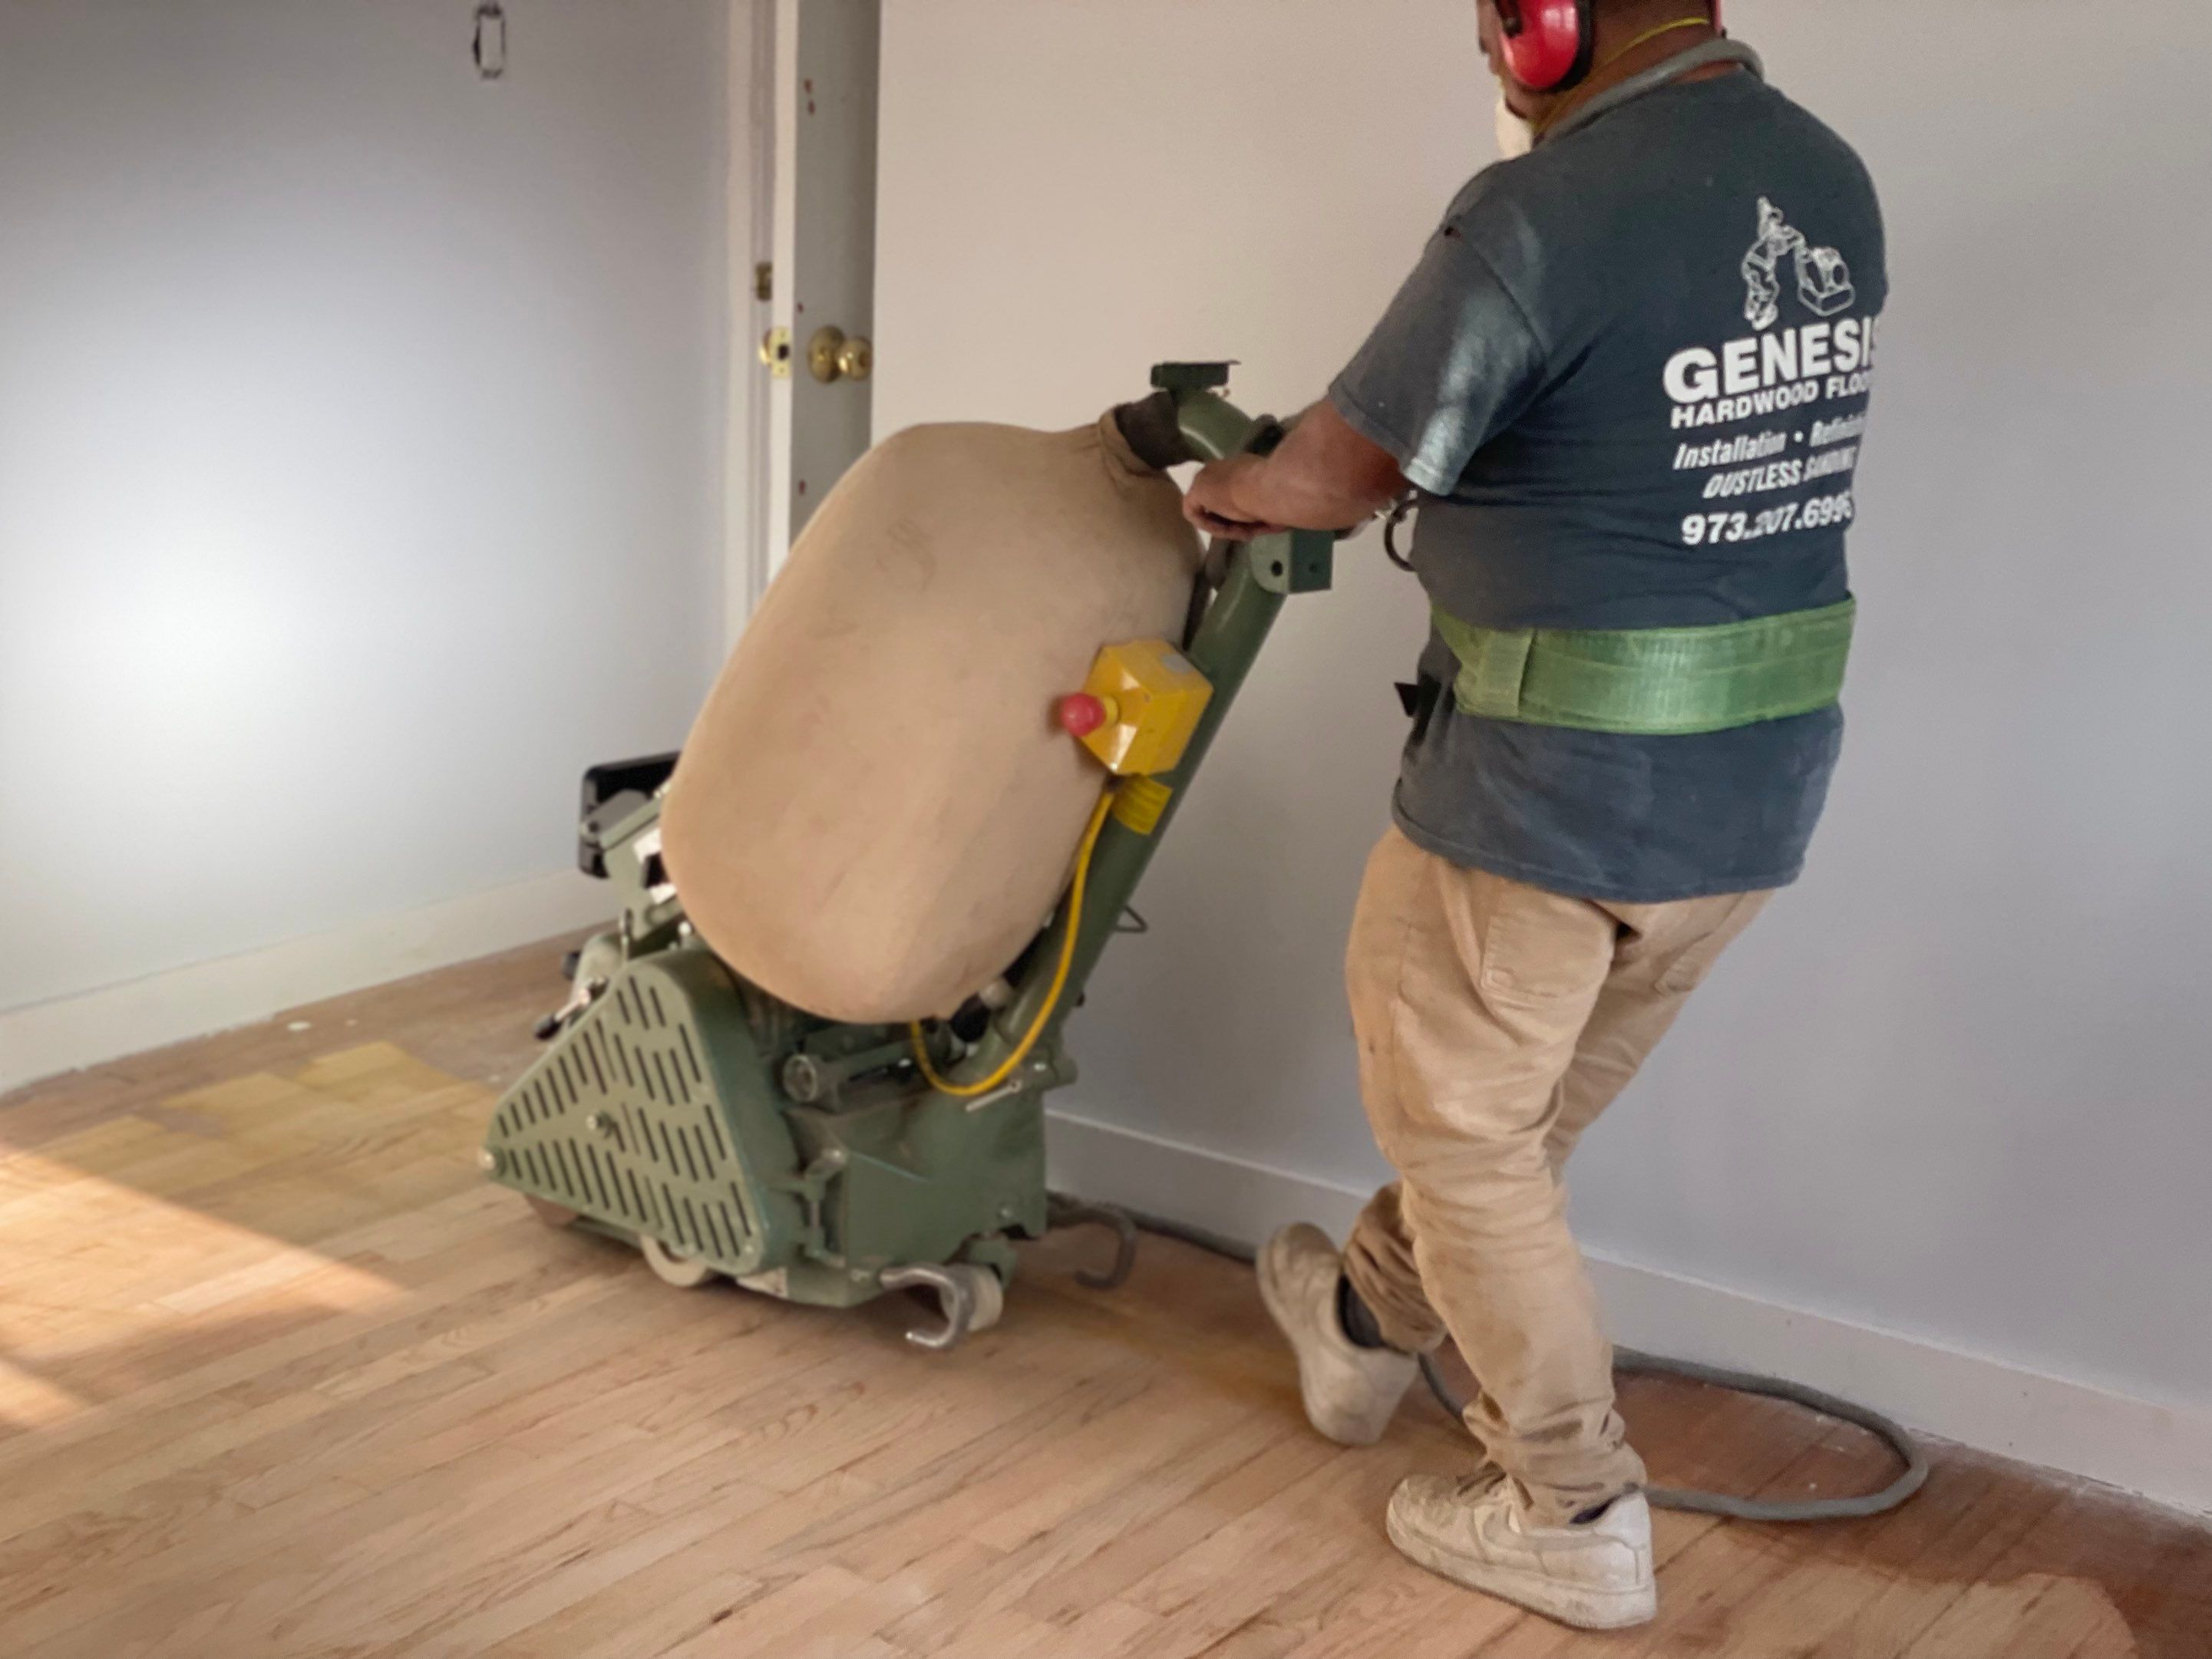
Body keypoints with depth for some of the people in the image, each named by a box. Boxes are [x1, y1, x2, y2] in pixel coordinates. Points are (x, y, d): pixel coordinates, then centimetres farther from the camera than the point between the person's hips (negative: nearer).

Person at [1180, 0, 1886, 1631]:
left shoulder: (1539, 217, -21)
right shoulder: (1832, 185, 4)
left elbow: (1331, 478, -9)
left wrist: (1222, 490, 13)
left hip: (1551, 793, -8)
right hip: (1761, 785, 8)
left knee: (1463, 1130, 13)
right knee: (1524, 1103, 25)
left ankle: (1575, 1515, 21)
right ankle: (1368, 1329, 48)